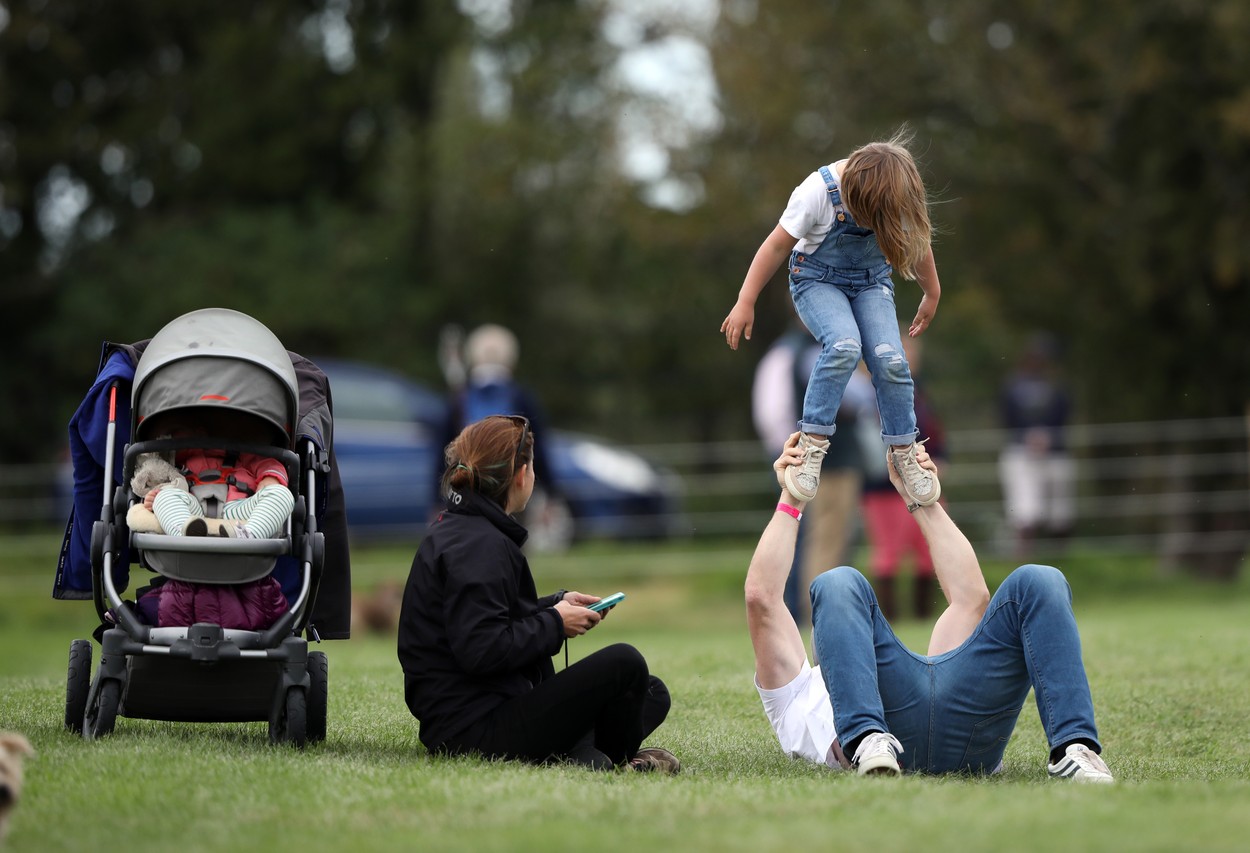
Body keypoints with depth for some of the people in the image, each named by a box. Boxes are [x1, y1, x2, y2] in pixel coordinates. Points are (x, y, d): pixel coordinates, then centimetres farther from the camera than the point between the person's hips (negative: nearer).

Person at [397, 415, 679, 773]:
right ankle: (617, 758, 1)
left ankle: (580, 753, -14)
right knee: (623, 663, -22)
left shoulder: (452, 529, 15)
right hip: (478, 728, -11)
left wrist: (555, 604, 16)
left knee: (653, 694, 13)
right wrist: (555, 622, -12)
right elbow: (481, 650, -26)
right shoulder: (480, 546, -17)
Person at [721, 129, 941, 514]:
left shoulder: (899, 196, -19)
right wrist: (745, 304, -14)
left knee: (889, 358, -19)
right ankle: (812, 445, -23)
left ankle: (903, 453, -1)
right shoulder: (819, 191, -29)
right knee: (844, 345, -32)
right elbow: (778, 246, -18)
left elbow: (917, 244, 2)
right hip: (818, 280, -3)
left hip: (871, 281, 3)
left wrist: (932, 295, 15)